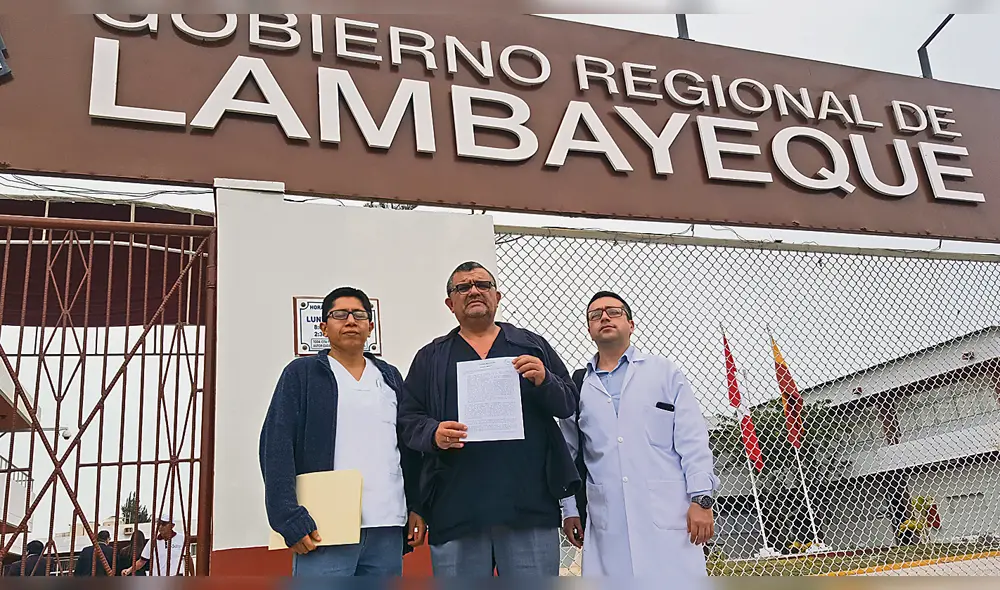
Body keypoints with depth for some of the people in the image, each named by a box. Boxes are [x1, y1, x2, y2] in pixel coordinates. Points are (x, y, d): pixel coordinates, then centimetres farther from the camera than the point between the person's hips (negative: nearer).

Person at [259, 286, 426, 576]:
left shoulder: (390, 377, 16)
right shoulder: (302, 373, 3)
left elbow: (409, 448, 16)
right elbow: (276, 447, -4)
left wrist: (416, 508, 7)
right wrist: (290, 519, -12)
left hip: (387, 530, 4)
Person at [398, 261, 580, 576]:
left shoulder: (532, 345, 13)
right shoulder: (430, 357, 13)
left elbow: (569, 404, 9)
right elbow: (408, 417, 8)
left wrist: (544, 381, -11)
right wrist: (433, 434, -13)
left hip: (529, 503, 0)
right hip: (456, 507, 0)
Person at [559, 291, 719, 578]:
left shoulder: (665, 372, 8)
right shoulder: (578, 386, 13)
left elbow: (693, 441, 3)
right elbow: (567, 453, 16)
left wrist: (701, 499, -5)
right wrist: (570, 511, 13)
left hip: (668, 515, -2)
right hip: (607, 524, 2)